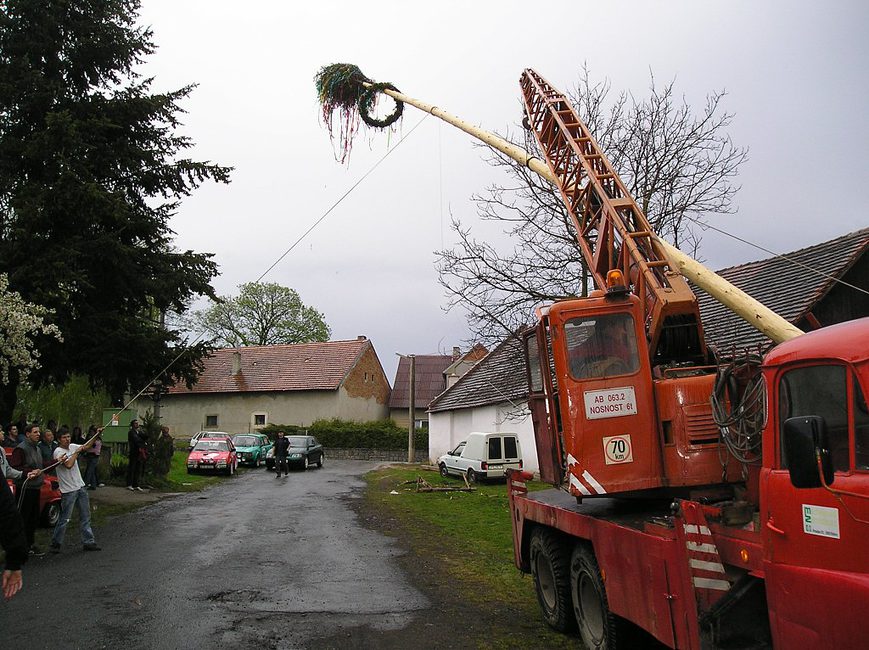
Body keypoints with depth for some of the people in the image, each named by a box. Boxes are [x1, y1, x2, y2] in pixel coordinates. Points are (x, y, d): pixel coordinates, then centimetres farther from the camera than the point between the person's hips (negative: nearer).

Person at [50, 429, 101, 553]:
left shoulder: (72, 447, 6)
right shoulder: (58, 451, -14)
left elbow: (86, 446, 21)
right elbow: (69, 465, -27)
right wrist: (76, 452, -16)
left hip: (80, 486, 8)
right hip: (68, 490, -7)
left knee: (85, 517, 10)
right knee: (64, 519, -3)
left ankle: (88, 542, 16)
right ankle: (56, 543, 13)